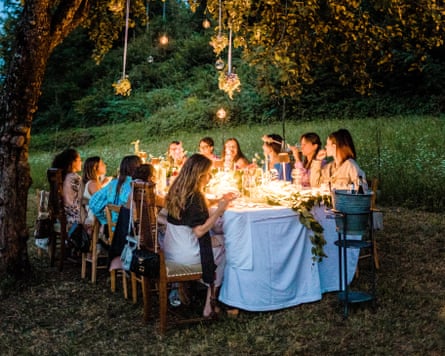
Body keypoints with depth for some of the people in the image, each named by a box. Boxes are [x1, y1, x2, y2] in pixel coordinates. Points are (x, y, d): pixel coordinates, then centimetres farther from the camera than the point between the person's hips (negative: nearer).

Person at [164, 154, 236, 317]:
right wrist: (219, 210, -18)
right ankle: (209, 304, 16)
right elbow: (199, 231, -24)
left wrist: (220, 201, 14)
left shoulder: (176, 190, 5)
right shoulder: (194, 196, -21)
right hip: (186, 255, -8)